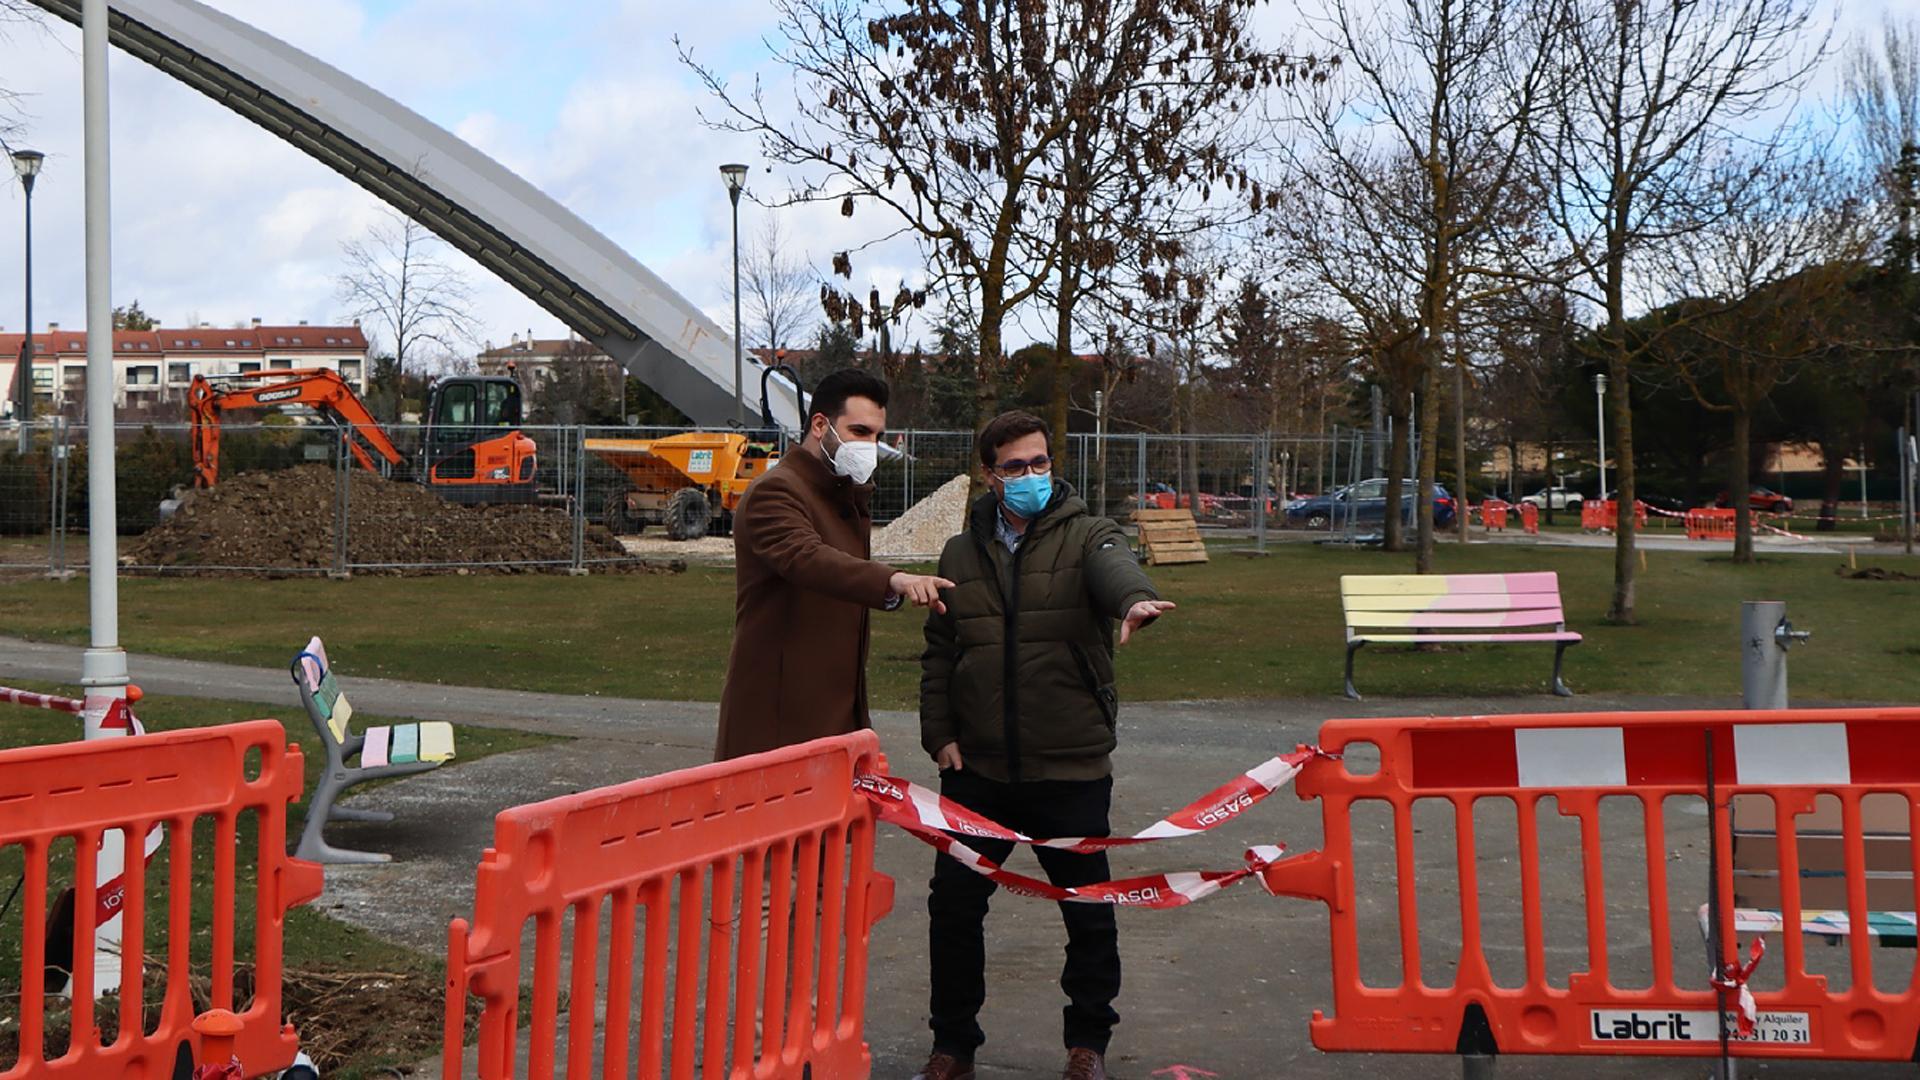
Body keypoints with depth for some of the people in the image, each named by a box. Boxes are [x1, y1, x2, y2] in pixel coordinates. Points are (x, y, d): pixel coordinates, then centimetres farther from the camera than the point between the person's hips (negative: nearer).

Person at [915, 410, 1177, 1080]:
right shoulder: (961, 554, 9)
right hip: (977, 768, 3)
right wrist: (939, 734, 0)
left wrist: (1135, 599, -48)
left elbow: (1115, 566, -25)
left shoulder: (1085, 537, -1)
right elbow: (938, 654, 12)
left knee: (1088, 910, 7)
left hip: (1070, 767, -2)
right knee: (954, 903, 6)